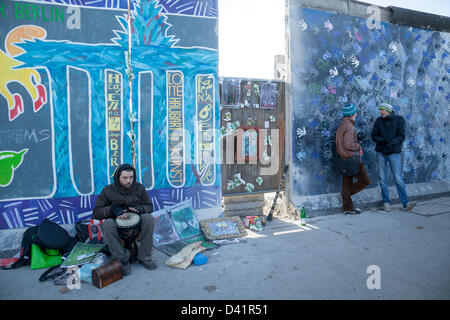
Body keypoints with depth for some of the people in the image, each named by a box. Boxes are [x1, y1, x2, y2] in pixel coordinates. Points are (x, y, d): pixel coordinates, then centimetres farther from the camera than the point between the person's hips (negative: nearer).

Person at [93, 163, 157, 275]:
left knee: (148, 218, -29)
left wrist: (140, 209, -18)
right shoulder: (108, 191, -8)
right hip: (116, 223, -1)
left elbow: (149, 206, 6)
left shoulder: (139, 188, -2)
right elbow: (96, 213, -5)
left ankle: (144, 257, -18)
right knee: (107, 224, -35)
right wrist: (112, 209, -24)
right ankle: (123, 258, -21)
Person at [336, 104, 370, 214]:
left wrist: (356, 148, 11)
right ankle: (347, 193, 7)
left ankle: (348, 208, 17)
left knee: (347, 183, 11)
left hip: (343, 158, 9)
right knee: (365, 181, 6)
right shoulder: (349, 126, -16)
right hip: (352, 158, -9)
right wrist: (358, 146, -5)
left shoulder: (341, 126, 13)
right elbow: (348, 145, -23)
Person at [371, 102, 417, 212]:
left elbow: (401, 136, -7)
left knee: (398, 179, -7)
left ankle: (405, 203, 0)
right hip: (381, 152, 2)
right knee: (383, 179, 5)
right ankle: (386, 202, 14)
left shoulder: (399, 119, 0)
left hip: (394, 152, -2)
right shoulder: (379, 120, 5)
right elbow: (374, 136, 3)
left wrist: (392, 142, -24)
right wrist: (382, 141, -16)